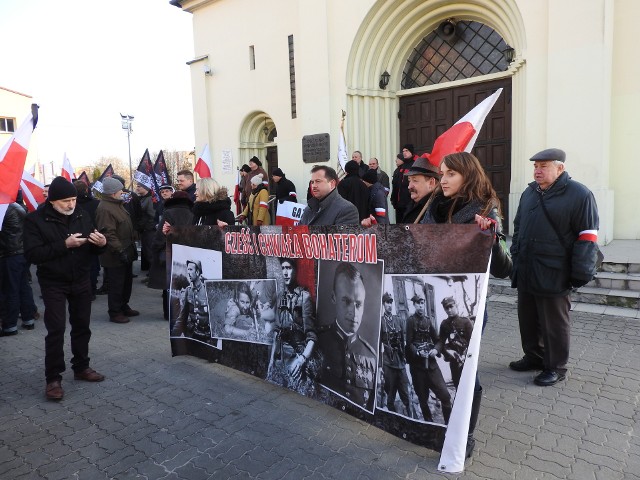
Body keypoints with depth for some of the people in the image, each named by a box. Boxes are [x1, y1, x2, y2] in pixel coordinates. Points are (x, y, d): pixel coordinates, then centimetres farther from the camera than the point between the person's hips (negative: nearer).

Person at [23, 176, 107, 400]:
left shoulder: (81, 216, 2)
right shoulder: (35, 220, -10)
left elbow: (92, 249, 8)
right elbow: (32, 254, -18)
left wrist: (101, 243, -16)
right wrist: (64, 244, -26)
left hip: (81, 281, 4)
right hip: (53, 283, -4)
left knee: (82, 326, 12)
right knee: (56, 330, -5)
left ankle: (81, 367, 28)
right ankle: (53, 378, 8)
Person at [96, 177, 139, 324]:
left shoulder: (117, 204, 13)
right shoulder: (105, 209, -21)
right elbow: (108, 234, -26)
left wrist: (131, 247, 22)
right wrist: (120, 250, -27)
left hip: (125, 252, 10)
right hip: (115, 255, -10)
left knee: (127, 281, 19)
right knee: (116, 285, 0)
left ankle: (124, 307, 33)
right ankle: (114, 313, 13)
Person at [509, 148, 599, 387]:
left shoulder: (579, 194, -7)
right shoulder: (529, 193, 13)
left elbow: (587, 236, -10)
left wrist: (580, 273, -13)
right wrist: (515, 259, 17)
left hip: (553, 275, -6)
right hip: (525, 273, 7)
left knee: (554, 324, 5)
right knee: (528, 319, 16)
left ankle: (556, 368, 20)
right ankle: (533, 357, 33)